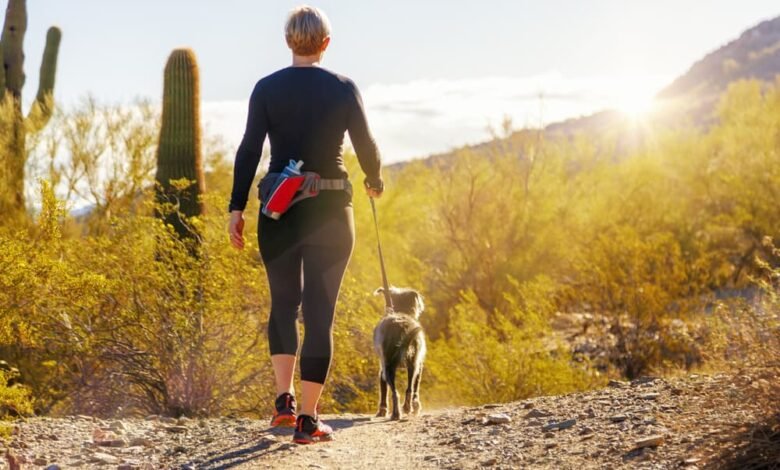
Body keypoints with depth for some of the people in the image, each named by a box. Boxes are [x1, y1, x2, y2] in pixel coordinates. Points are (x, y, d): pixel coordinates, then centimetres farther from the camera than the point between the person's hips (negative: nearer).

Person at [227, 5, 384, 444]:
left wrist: (237, 208, -2)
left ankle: (285, 400, 6)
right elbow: (366, 145, 2)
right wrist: (375, 181, 22)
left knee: (284, 302, 19)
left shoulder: (267, 88, -1)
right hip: (330, 211, -1)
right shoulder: (344, 88, -2)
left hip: (280, 211, 1)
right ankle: (308, 419, 2)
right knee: (320, 313, 4)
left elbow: (249, 150, -6)